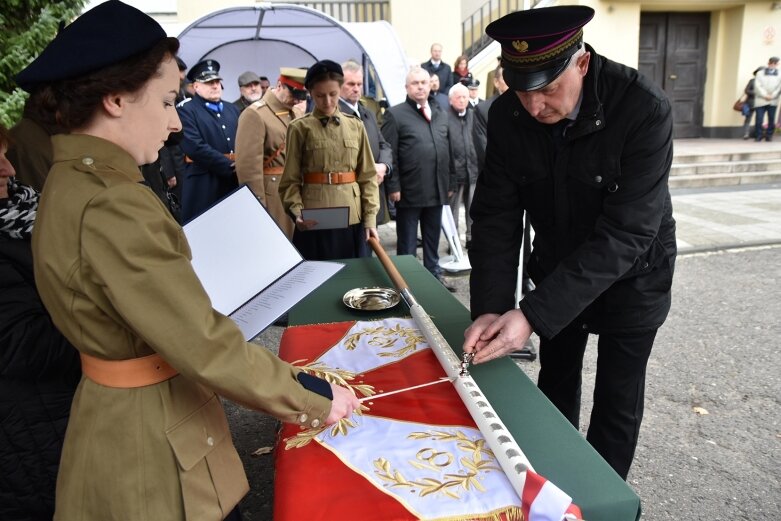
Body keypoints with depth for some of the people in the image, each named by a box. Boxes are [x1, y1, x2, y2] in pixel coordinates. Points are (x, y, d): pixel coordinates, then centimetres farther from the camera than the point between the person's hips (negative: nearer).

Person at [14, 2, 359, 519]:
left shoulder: (72, 181, 3)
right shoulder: (111, 206, -27)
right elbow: (208, 350, -28)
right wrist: (316, 398, -16)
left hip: (124, 416, 9)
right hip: (153, 447, -9)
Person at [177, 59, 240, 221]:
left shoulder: (232, 109, 18)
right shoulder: (185, 110, -2)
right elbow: (195, 147, -16)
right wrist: (231, 166, -14)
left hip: (238, 181, 6)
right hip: (204, 185, -5)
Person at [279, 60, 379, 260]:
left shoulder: (356, 126, 8)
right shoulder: (300, 128, 0)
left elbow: (368, 176, 7)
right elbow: (291, 180, 0)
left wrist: (370, 219, 0)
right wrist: (297, 213, -16)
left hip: (353, 219, 3)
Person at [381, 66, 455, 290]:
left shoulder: (441, 115, 15)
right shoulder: (395, 114, -4)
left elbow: (448, 151, 15)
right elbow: (389, 154, -9)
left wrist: (451, 183, 12)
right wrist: (393, 186, -14)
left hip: (437, 191, 5)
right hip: (409, 192, -5)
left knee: (433, 239, 17)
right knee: (407, 243, 7)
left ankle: (434, 274, 30)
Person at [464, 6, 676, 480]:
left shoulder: (644, 110, -29)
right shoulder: (508, 116, -16)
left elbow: (625, 233, -34)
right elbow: (496, 216, -16)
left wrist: (533, 316, -40)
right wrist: (489, 309, -28)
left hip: (630, 276, -3)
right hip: (556, 270, 4)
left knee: (617, 402, 9)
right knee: (556, 383, 19)